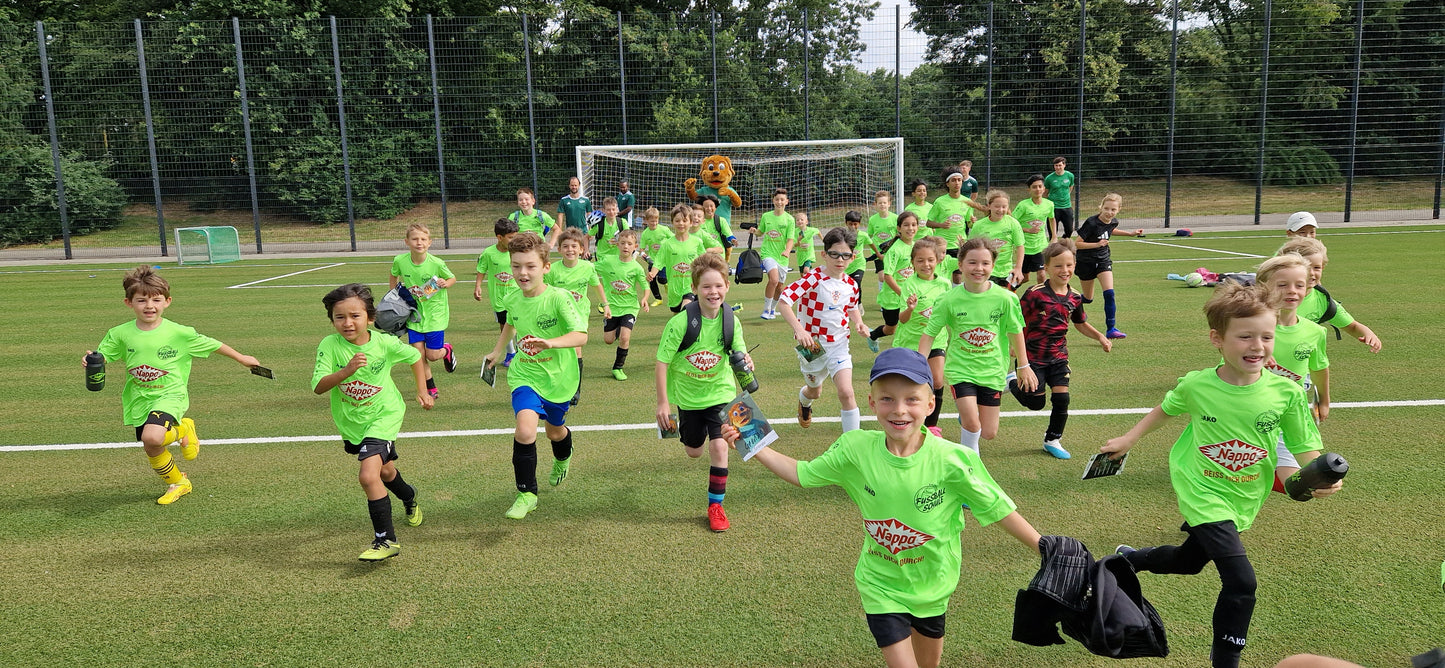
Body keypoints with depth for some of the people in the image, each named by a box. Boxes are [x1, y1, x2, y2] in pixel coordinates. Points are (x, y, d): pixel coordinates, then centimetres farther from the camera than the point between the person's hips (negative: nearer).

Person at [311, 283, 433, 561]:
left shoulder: (385, 343, -18)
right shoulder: (330, 346, -18)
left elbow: (415, 357, 2)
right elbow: (318, 386, -26)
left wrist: (422, 391, 0)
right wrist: (347, 370, -40)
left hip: (383, 416, -4)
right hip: (350, 422, 4)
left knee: (368, 475, -22)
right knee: (385, 470, 25)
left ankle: (386, 540, -9)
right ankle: (409, 498, 59)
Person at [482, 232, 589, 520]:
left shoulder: (559, 297, -21)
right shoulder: (513, 300, -5)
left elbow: (581, 335, -32)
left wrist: (551, 342, -47)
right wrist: (497, 351, 23)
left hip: (558, 377, -2)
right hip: (524, 375, 2)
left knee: (555, 431, 22)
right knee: (525, 430, -22)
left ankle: (563, 458, 61)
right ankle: (526, 494, -4)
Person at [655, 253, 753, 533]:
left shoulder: (732, 322, -13)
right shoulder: (680, 323, -22)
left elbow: (739, 355, -15)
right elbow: (662, 362, -17)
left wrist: (744, 363, -39)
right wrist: (663, 402, -16)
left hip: (720, 393, 0)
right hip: (688, 396, 0)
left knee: (719, 446, -13)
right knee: (693, 452, 17)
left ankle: (716, 505, 7)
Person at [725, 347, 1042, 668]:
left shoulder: (952, 461, -24)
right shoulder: (855, 449, -18)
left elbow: (998, 510, -13)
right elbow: (802, 474, -5)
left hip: (931, 587, 1)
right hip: (881, 586, -1)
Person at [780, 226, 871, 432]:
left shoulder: (851, 285, -2)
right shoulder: (813, 278, -19)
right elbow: (783, 300, -26)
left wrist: (858, 322, -3)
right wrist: (799, 329, -37)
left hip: (839, 345, 2)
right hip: (812, 346, -2)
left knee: (846, 392, -15)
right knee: (815, 391, 20)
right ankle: (804, 399, 60)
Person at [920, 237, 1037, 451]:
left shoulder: (1005, 298, -10)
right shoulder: (949, 300, -12)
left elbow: (1015, 332, 4)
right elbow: (929, 334, -6)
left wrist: (1023, 366, 11)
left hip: (992, 370, 2)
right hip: (960, 368, -2)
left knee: (989, 433, 7)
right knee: (972, 425, -16)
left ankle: (965, 415, 42)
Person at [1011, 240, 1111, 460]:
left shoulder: (1074, 297, 2)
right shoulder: (1035, 294, -16)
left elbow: (1081, 324, 18)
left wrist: (1100, 336, 5)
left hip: (1058, 357, 4)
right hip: (1033, 356, -4)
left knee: (1061, 399, 0)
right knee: (1035, 403, 2)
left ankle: (1053, 441, 22)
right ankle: (1012, 383, 32)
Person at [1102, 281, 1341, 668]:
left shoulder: (1286, 392, -14)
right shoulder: (1196, 385, -15)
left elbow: (1305, 448, -7)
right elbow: (1167, 409, 7)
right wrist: (1127, 440, 13)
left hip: (1243, 500, 4)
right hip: (1202, 492, -3)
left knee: (1188, 561, 24)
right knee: (1241, 581, -17)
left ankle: (1130, 559, 54)